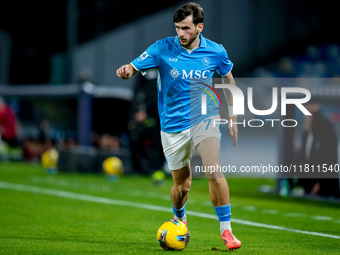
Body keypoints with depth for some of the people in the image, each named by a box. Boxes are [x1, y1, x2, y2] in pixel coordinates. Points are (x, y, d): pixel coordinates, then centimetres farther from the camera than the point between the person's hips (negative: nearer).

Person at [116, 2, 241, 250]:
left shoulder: (215, 52, -4)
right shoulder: (163, 49, -8)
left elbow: (229, 79, 12)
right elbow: (133, 68, -9)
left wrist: (233, 118, 11)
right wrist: (125, 70, -35)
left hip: (204, 118, -1)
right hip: (173, 125, 1)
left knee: (214, 170, -24)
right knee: (182, 185, 9)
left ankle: (226, 229, -15)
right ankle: (179, 218, 43)